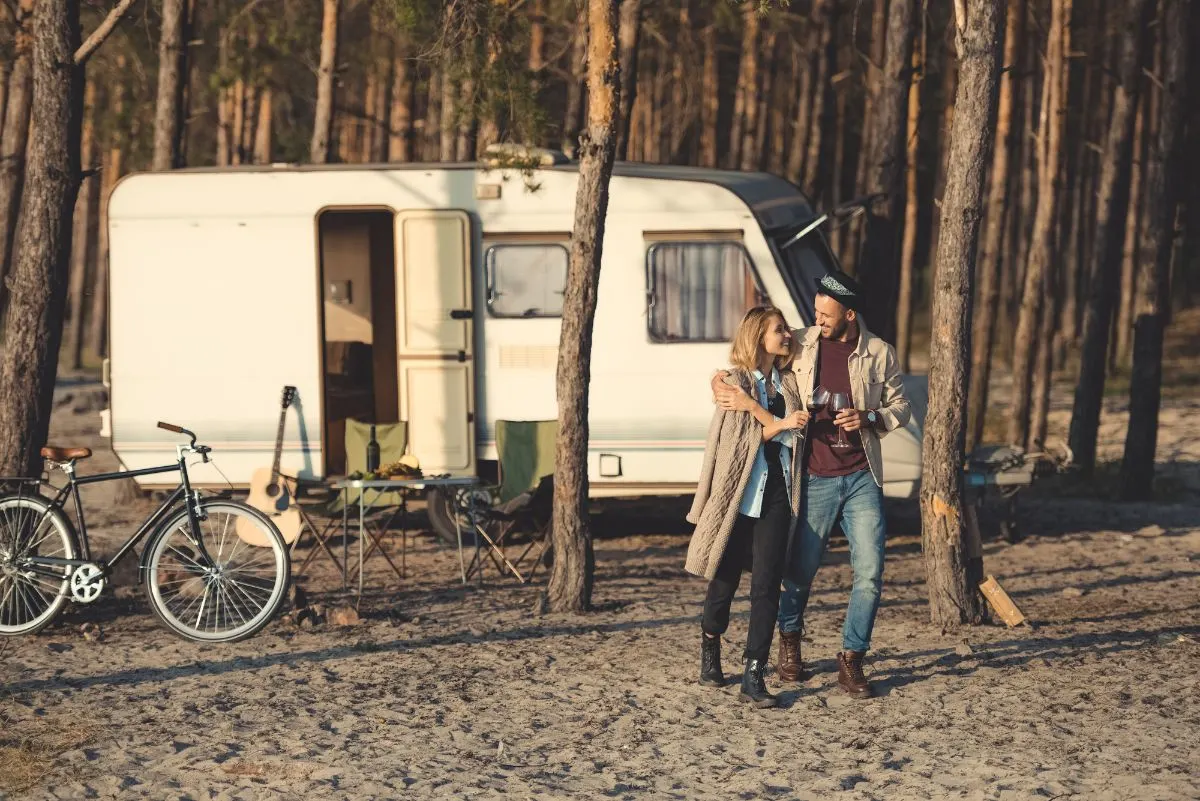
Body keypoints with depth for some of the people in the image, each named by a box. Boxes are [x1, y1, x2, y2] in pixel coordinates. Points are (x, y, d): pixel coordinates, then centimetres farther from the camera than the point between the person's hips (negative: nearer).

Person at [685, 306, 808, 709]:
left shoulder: (789, 384, 13)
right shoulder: (735, 381, -2)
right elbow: (738, 437, -10)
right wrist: (780, 425, -20)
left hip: (776, 495, 3)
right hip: (739, 492, -3)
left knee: (767, 585, -7)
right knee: (725, 578, 7)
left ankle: (753, 676, -9)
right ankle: (709, 647, 34)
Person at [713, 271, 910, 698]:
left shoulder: (879, 353, 0)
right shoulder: (799, 346, -1)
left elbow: (899, 407, 8)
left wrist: (868, 418, -12)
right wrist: (726, 388, -12)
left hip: (862, 478, 0)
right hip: (814, 479, 0)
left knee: (869, 572, -6)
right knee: (801, 569, 7)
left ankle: (851, 661, 7)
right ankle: (789, 639, 34)